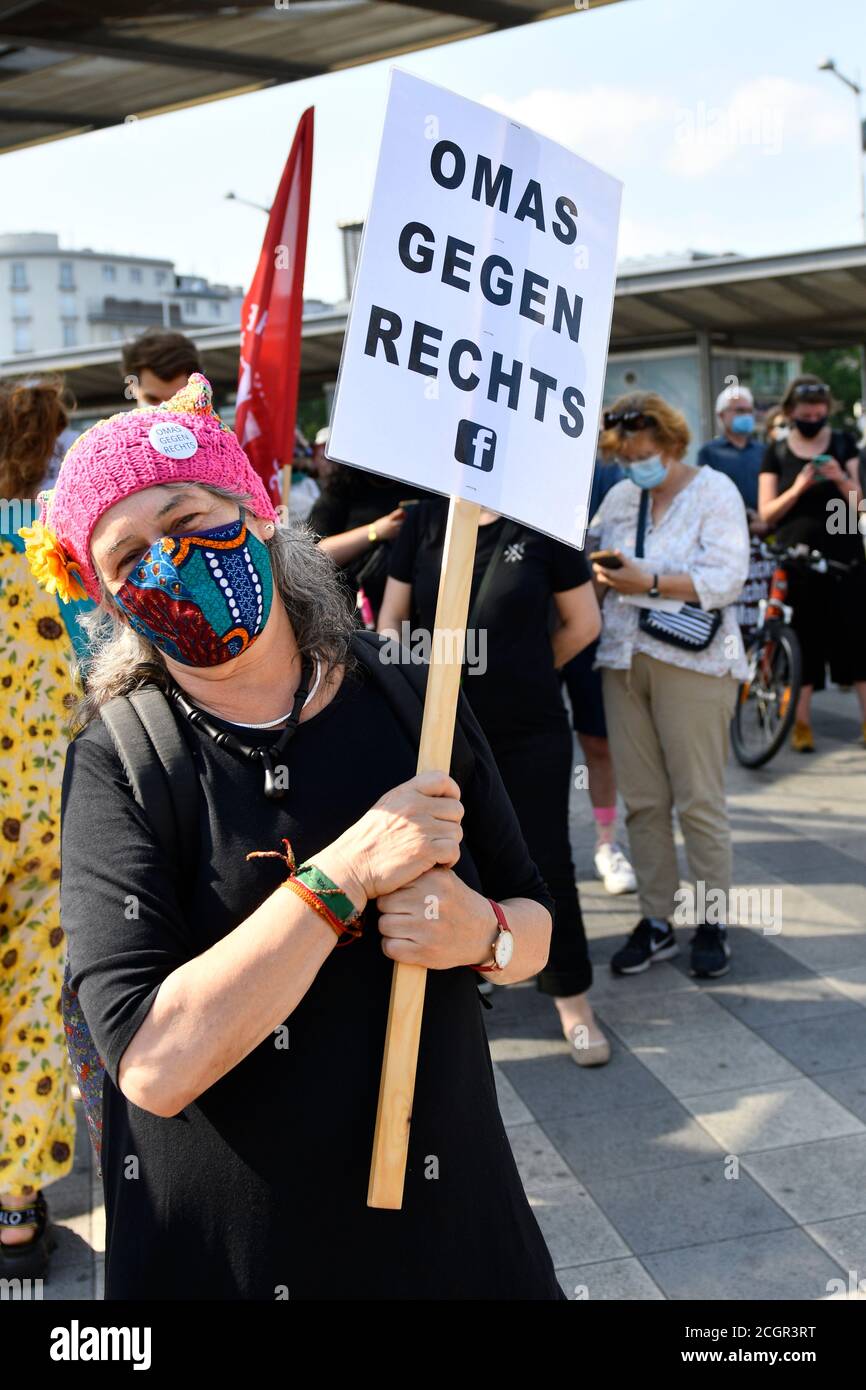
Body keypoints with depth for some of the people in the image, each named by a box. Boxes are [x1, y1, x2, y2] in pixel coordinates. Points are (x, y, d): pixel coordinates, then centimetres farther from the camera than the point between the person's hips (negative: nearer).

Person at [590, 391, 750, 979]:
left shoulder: (715, 491, -2)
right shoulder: (619, 497, 13)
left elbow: (727, 578, -12)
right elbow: (592, 563, 15)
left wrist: (649, 583, -19)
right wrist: (600, 575, -7)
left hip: (691, 664, -5)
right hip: (624, 660, 5)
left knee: (699, 800, 0)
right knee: (642, 800, 7)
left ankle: (713, 923, 14)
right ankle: (657, 921, 18)